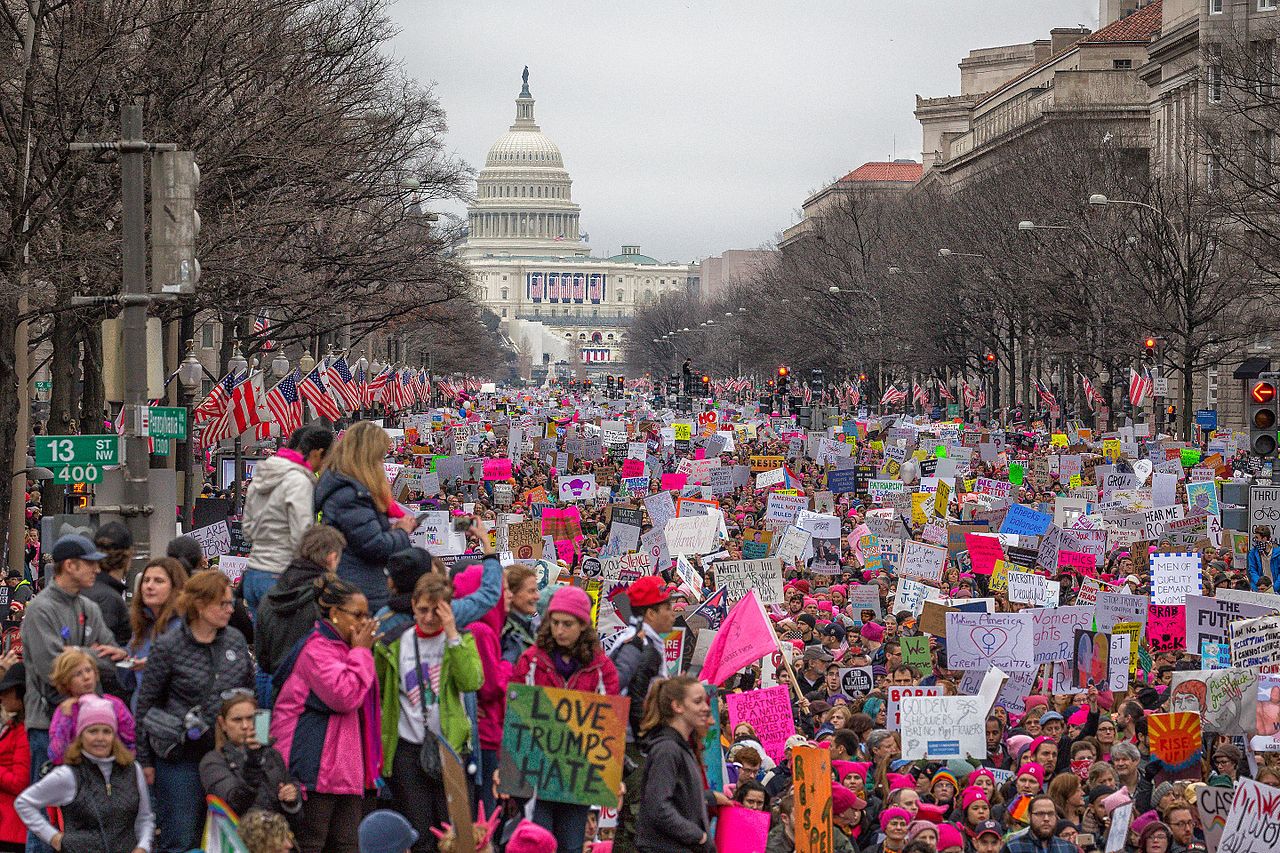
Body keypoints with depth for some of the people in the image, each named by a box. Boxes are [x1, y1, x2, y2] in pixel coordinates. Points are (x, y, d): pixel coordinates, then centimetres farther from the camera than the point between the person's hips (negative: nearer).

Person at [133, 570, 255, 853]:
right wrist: (144, 760, -2)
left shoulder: (236, 641, 6)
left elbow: (250, 690, 18)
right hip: (181, 757, -4)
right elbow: (145, 704, -3)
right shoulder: (168, 647, -8)